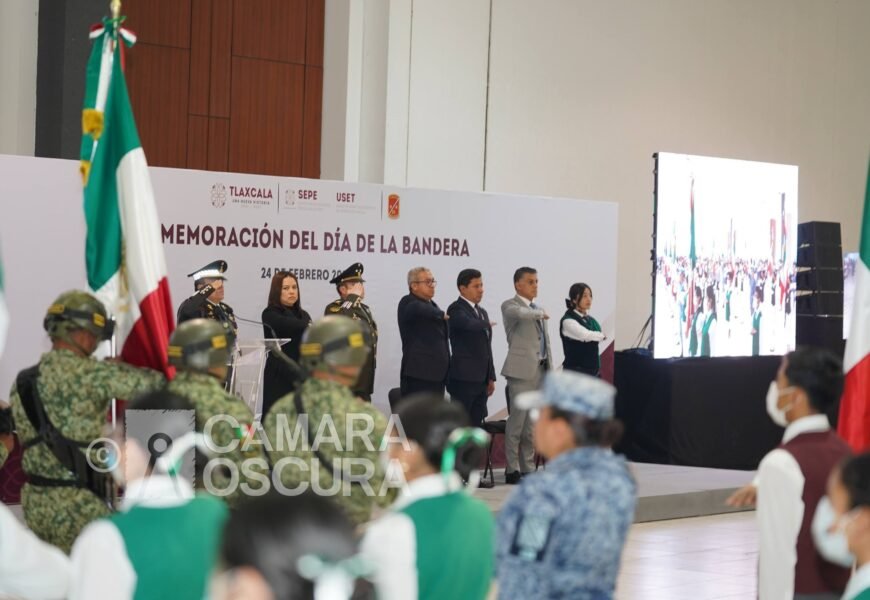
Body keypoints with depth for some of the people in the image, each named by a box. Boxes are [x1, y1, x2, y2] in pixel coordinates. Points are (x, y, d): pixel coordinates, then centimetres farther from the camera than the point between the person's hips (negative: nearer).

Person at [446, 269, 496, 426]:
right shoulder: (456, 310, -9)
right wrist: (486, 324, -10)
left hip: (481, 380, 8)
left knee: (475, 424, 8)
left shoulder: (482, 312, 18)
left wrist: (491, 377, 17)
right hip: (463, 378, -8)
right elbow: (471, 325, -31)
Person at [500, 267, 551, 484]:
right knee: (517, 421, -7)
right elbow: (521, 314, -27)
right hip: (522, 369, -7)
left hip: (540, 370, 7)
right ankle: (512, 470, -4)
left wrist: (550, 371, 15)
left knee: (532, 425, 9)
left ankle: (527, 468, 14)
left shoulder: (538, 309, 20)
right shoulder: (510, 306, -2)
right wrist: (540, 313, -10)